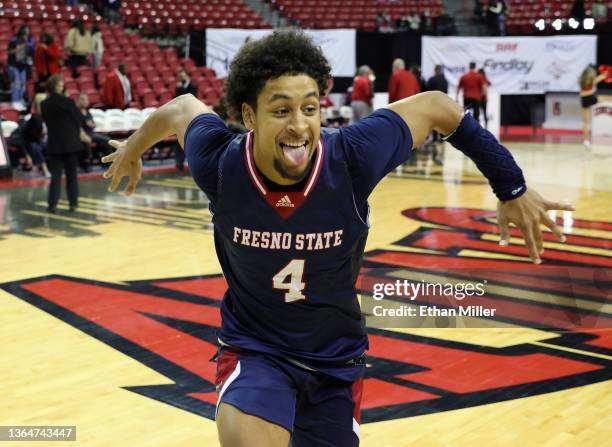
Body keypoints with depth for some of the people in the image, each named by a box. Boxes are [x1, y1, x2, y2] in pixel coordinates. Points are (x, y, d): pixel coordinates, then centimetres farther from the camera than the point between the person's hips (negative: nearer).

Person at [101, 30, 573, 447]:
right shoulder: (218, 164, -23)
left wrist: (513, 190, -3)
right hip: (254, 347, -1)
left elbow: (437, 107, -9)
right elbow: (182, 108, 1)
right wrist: (134, 148, 22)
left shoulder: (353, 156, -25)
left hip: (336, 356, 2)